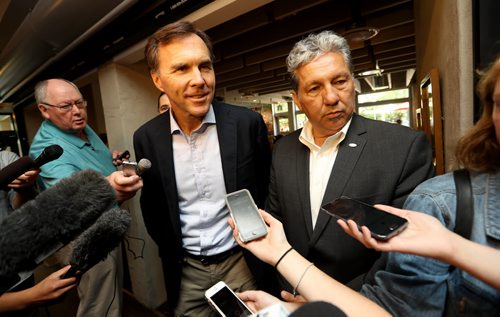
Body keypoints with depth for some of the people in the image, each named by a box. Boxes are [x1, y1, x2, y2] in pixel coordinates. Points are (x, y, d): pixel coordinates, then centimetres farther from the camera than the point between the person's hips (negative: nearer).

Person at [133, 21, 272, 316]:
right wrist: (172, 253, 8)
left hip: (241, 261, -1)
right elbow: (152, 205, 5)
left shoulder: (247, 122, -15)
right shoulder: (146, 138, -8)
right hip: (186, 269, 2)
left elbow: (267, 190, -2)